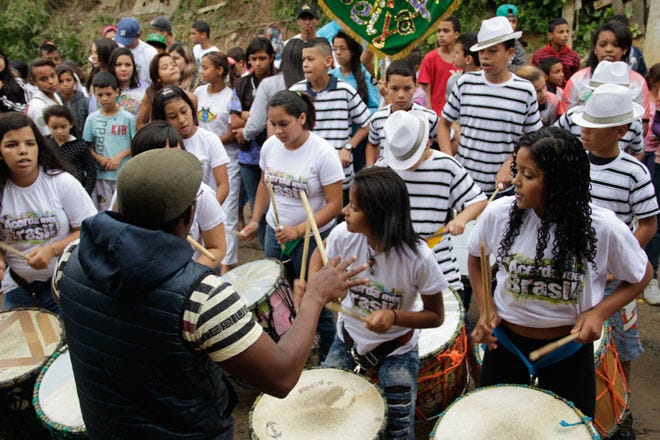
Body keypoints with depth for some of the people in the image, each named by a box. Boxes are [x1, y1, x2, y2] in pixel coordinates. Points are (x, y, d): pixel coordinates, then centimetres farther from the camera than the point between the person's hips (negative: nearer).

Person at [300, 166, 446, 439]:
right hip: (348, 338, 3)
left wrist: (394, 316, -33)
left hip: (396, 349, -3)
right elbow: (320, 255, 4)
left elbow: (436, 316, -15)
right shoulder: (343, 235, -22)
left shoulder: (418, 259, -30)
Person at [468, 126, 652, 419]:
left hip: (570, 347, -1)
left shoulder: (604, 228, -20)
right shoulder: (498, 213, -17)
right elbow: (475, 256, 4)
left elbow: (641, 277, -2)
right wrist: (485, 309, -8)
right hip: (505, 341, 1)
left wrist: (599, 312, -17)